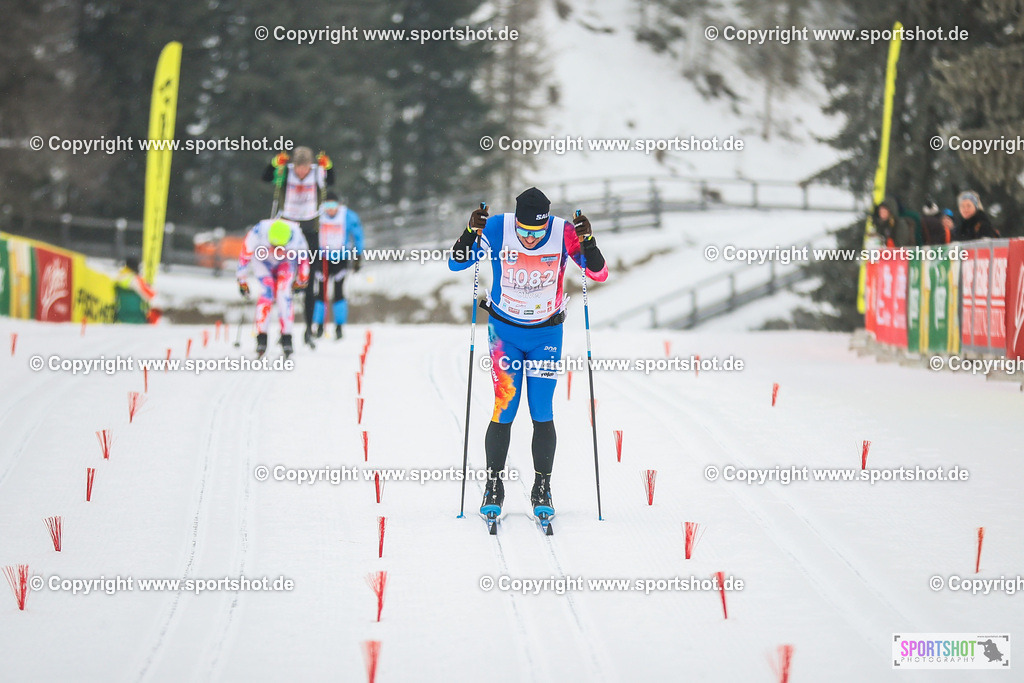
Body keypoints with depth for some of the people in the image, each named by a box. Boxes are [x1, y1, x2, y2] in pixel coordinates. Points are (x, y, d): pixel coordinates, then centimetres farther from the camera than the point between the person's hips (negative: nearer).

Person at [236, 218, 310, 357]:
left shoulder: (296, 235, -32)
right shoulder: (258, 233, -36)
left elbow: (304, 255, -9)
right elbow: (245, 255, -19)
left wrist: (302, 279, 3)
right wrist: (242, 280, -9)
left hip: (286, 263, 1)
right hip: (262, 261, -1)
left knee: (284, 293, -20)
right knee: (267, 291, -22)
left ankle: (286, 337, -15)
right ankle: (261, 337, -19)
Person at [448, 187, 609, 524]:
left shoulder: (564, 233, -17)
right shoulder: (496, 228, -18)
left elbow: (599, 274, -16)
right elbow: (456, 264, -11)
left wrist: (587, 240, -33)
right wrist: (471, 231, -28)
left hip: (547, 334, 0)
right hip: (504, 331, 0)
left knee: (542, 414, -2)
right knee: (504, 412, -6)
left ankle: (542, 491, 11)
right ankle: (494, 488, 10)